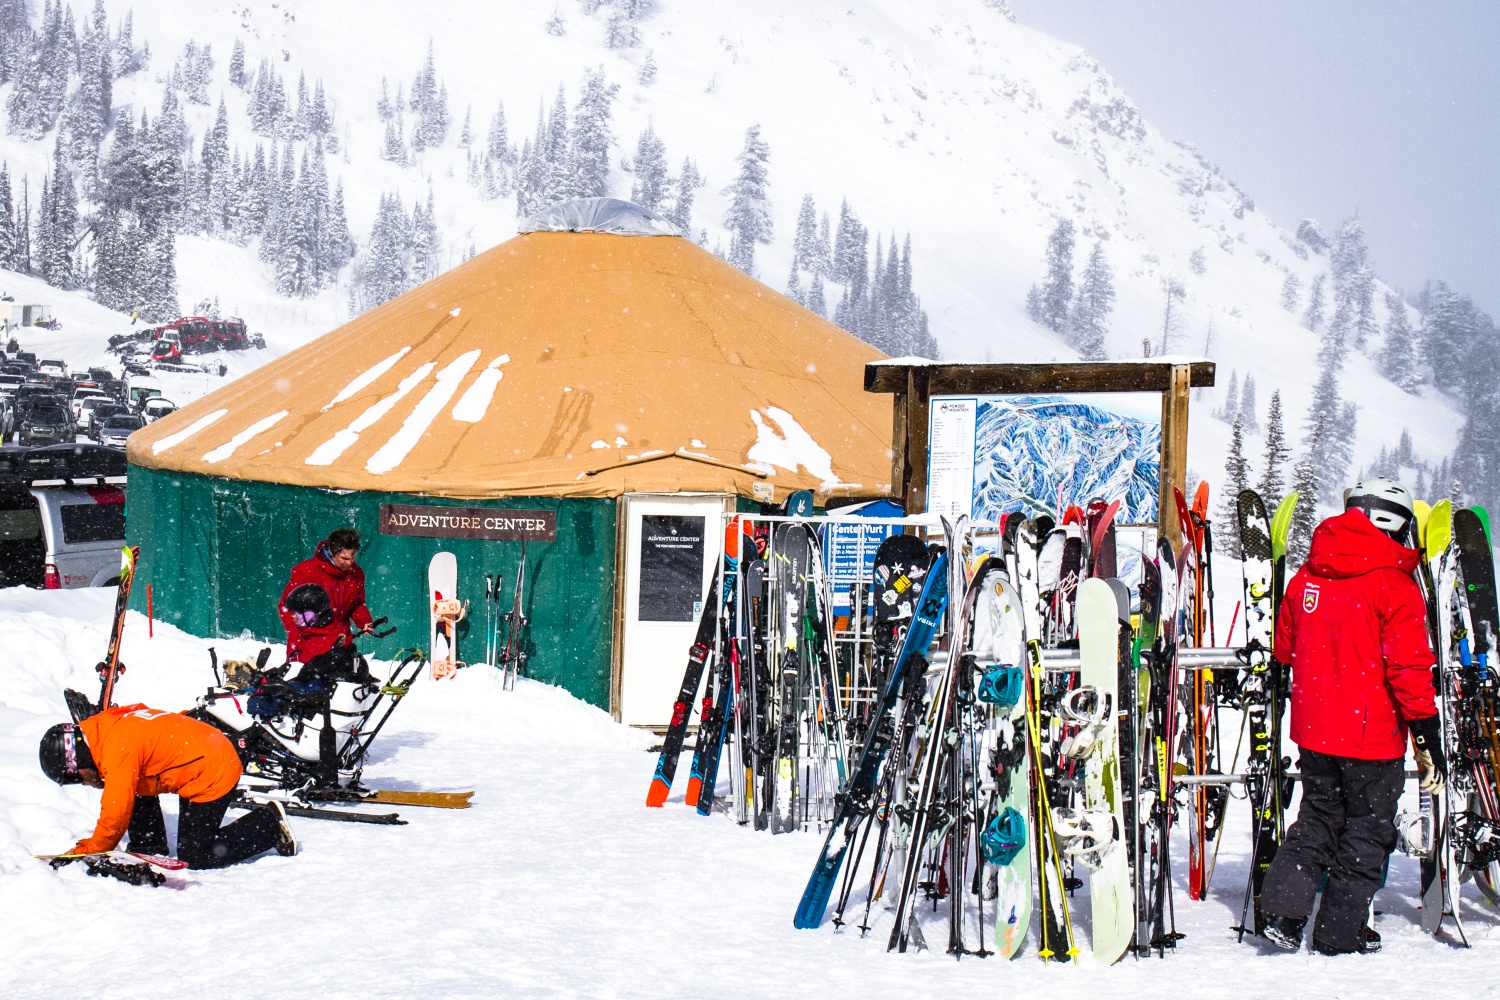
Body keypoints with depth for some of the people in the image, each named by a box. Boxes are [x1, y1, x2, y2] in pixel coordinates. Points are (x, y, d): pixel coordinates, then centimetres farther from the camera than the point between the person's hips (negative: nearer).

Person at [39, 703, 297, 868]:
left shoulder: (120, 747, -27)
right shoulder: (102, 728, 2)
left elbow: (115, 813, -25)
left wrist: (86, 852, -13)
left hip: (216, 772, -10)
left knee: (194, 857, -4)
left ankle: (270, 825, 5)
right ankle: (149, 849, 18)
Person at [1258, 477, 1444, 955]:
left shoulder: (1304, 579, 5)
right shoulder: (1394, 587, -14)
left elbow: (1284, 648, 16)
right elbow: (1408, 669, -17)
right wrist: (1428, 736, -12)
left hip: (1313, 730, 6)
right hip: (1373, 735, -5)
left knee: (1318, 817, 19)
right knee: (1367, 829, 9)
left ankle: (1282, 911, 5)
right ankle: (1341, 930, 12)